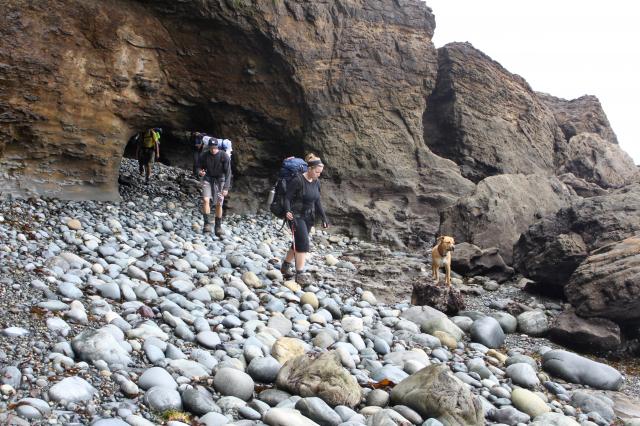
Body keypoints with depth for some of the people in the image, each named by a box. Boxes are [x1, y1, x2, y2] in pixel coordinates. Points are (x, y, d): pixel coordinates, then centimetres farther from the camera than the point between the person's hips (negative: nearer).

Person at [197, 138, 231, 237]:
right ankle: (207, 223, -13)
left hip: (220, 180, -1)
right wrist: (201, 172, -20)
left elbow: (228, 172, -14)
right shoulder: (204, 155, -12)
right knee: (205, 200, -20)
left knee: (219, 204, 0)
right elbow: (200, 165, 5)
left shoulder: (224, 156, -18)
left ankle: (218, 228, 11)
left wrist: (226, 188, -20)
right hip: (208, 179, 1)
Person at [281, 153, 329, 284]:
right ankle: (300, 274, -15)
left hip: (309, 217, 8)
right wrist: (288, 211, -32)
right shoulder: (297, 181, -16)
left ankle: (286, 266, 31)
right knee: (303, 243, -17)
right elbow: (287, 198, -15)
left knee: (298, 243, 14)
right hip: (296, 216, -7)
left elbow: (317, 202, 14)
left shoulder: (316, 183, 6)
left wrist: (324, 218, 10)